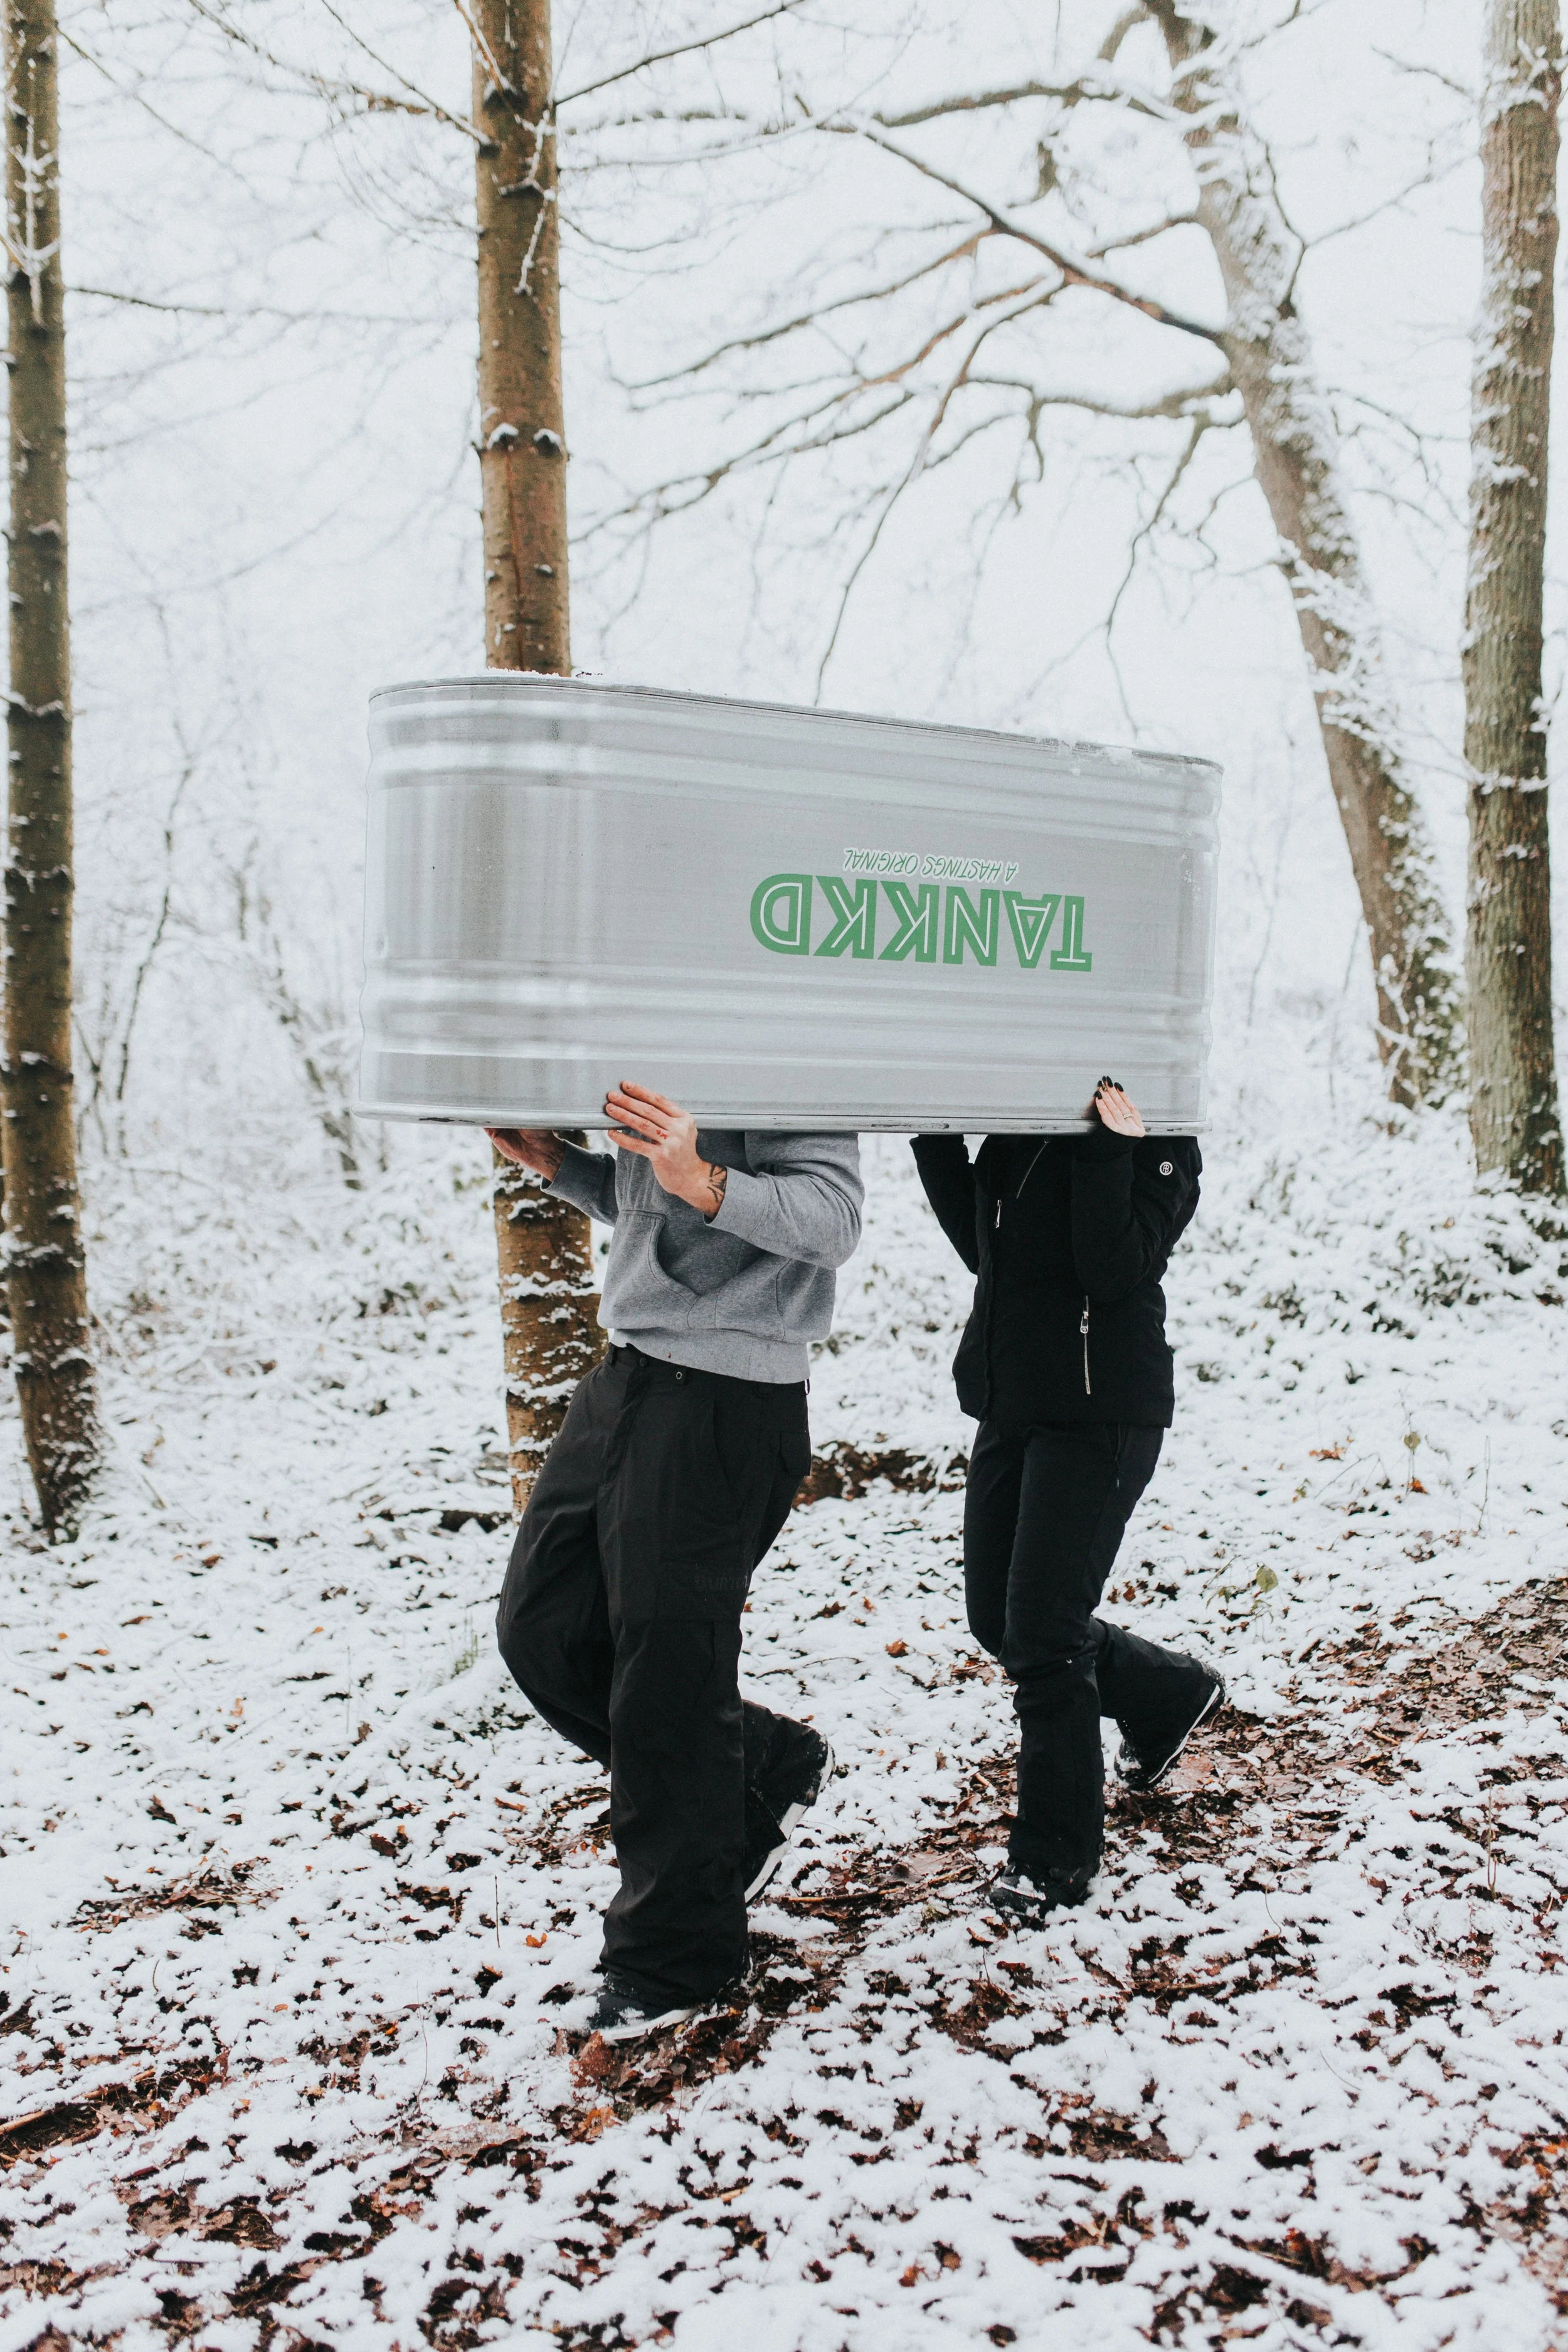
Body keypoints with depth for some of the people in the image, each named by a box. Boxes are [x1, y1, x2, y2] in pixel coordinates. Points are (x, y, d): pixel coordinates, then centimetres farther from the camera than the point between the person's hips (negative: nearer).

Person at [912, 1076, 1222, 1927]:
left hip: (1102, 1413, -8)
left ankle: (1056, 1856, 11)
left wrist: (1106, 1152, -26)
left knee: (1042, 1634, -7)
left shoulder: (1159, 1143, -9)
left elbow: (1118, 1268, -20)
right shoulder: (1018, 1132, 10)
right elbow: (981, 1246, 15)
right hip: (1011, 1403, 8)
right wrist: (936, 1142, 8)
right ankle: (1169, 1696, 39)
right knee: (998, 1622, 14)